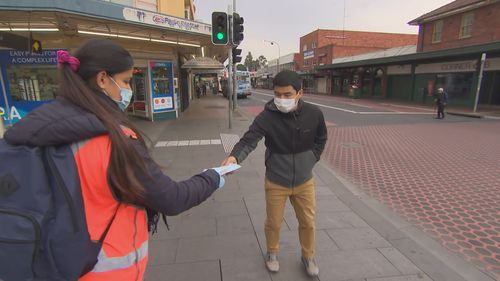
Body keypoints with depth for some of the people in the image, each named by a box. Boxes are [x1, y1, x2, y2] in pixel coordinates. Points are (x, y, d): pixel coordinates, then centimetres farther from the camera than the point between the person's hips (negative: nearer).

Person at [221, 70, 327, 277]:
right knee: (273, 223, 15)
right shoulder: (266, 117, -21)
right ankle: (272, 253, 45)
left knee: (308, 222, 17)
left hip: (304, 181, 2)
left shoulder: (314, 114, -12)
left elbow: (320, 139, 6)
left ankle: (308, 256, 44)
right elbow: (248, 140, -30)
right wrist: (234, 156, -48)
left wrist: (312, 159, -1)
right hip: (276, 182, -2)